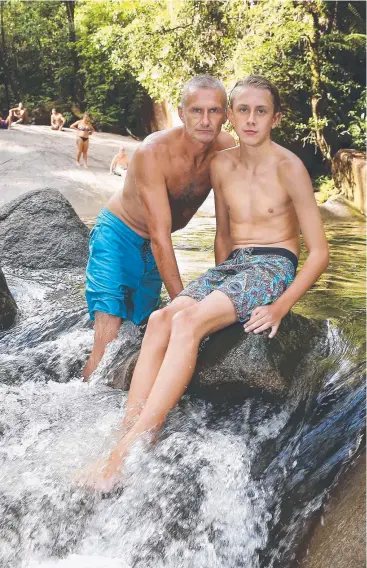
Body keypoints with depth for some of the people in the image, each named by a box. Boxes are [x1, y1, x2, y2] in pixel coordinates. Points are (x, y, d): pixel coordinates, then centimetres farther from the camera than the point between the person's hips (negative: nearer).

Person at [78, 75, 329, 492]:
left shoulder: (288, 168, -8)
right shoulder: (221, 165, 10)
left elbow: (319, 251, -8)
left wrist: (280, 307, -16)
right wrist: (219, 285, 9)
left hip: (273, 267, -6)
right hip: (232, 266, 6)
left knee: (188, 322, -30)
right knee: (161, 319, -22)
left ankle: (127, 454, -32)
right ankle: (125, 434, -28)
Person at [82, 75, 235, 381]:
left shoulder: (226, 149, -14)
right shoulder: (153, 152, -30)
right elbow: (160, 237, -30)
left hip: (155, 248, 5)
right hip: (118, 233, -5)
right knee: (108, 337, -17)